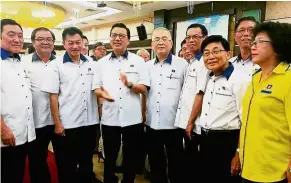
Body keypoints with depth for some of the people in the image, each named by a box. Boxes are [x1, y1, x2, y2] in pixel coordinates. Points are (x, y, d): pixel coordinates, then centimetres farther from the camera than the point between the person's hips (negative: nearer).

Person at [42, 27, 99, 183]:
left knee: (87, 163, 19)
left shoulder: (92, 65, 5)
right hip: (67, 125, -3)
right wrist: (57, 123, -9)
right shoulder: (57, 65, -4)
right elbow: (53, 95, -6)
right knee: (66, 167, 11)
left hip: (90, 123, 3)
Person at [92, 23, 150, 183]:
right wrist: (101, 93, -15)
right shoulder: (102, 62, 7)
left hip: (132, 119, -1)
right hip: (109, 118, 2)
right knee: (109, 157, 16)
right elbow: (96, 87, 7)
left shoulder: (138, 61, 1)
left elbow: (144, 89, -3)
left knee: (131, 158, 14)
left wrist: (130, 84, -21)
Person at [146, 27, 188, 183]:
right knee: (155, 164, 18)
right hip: (152, 123, 4)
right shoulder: (147, 66, 8)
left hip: (174, 124, -4)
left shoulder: (182, 64, -4)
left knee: (175, 164, 11)